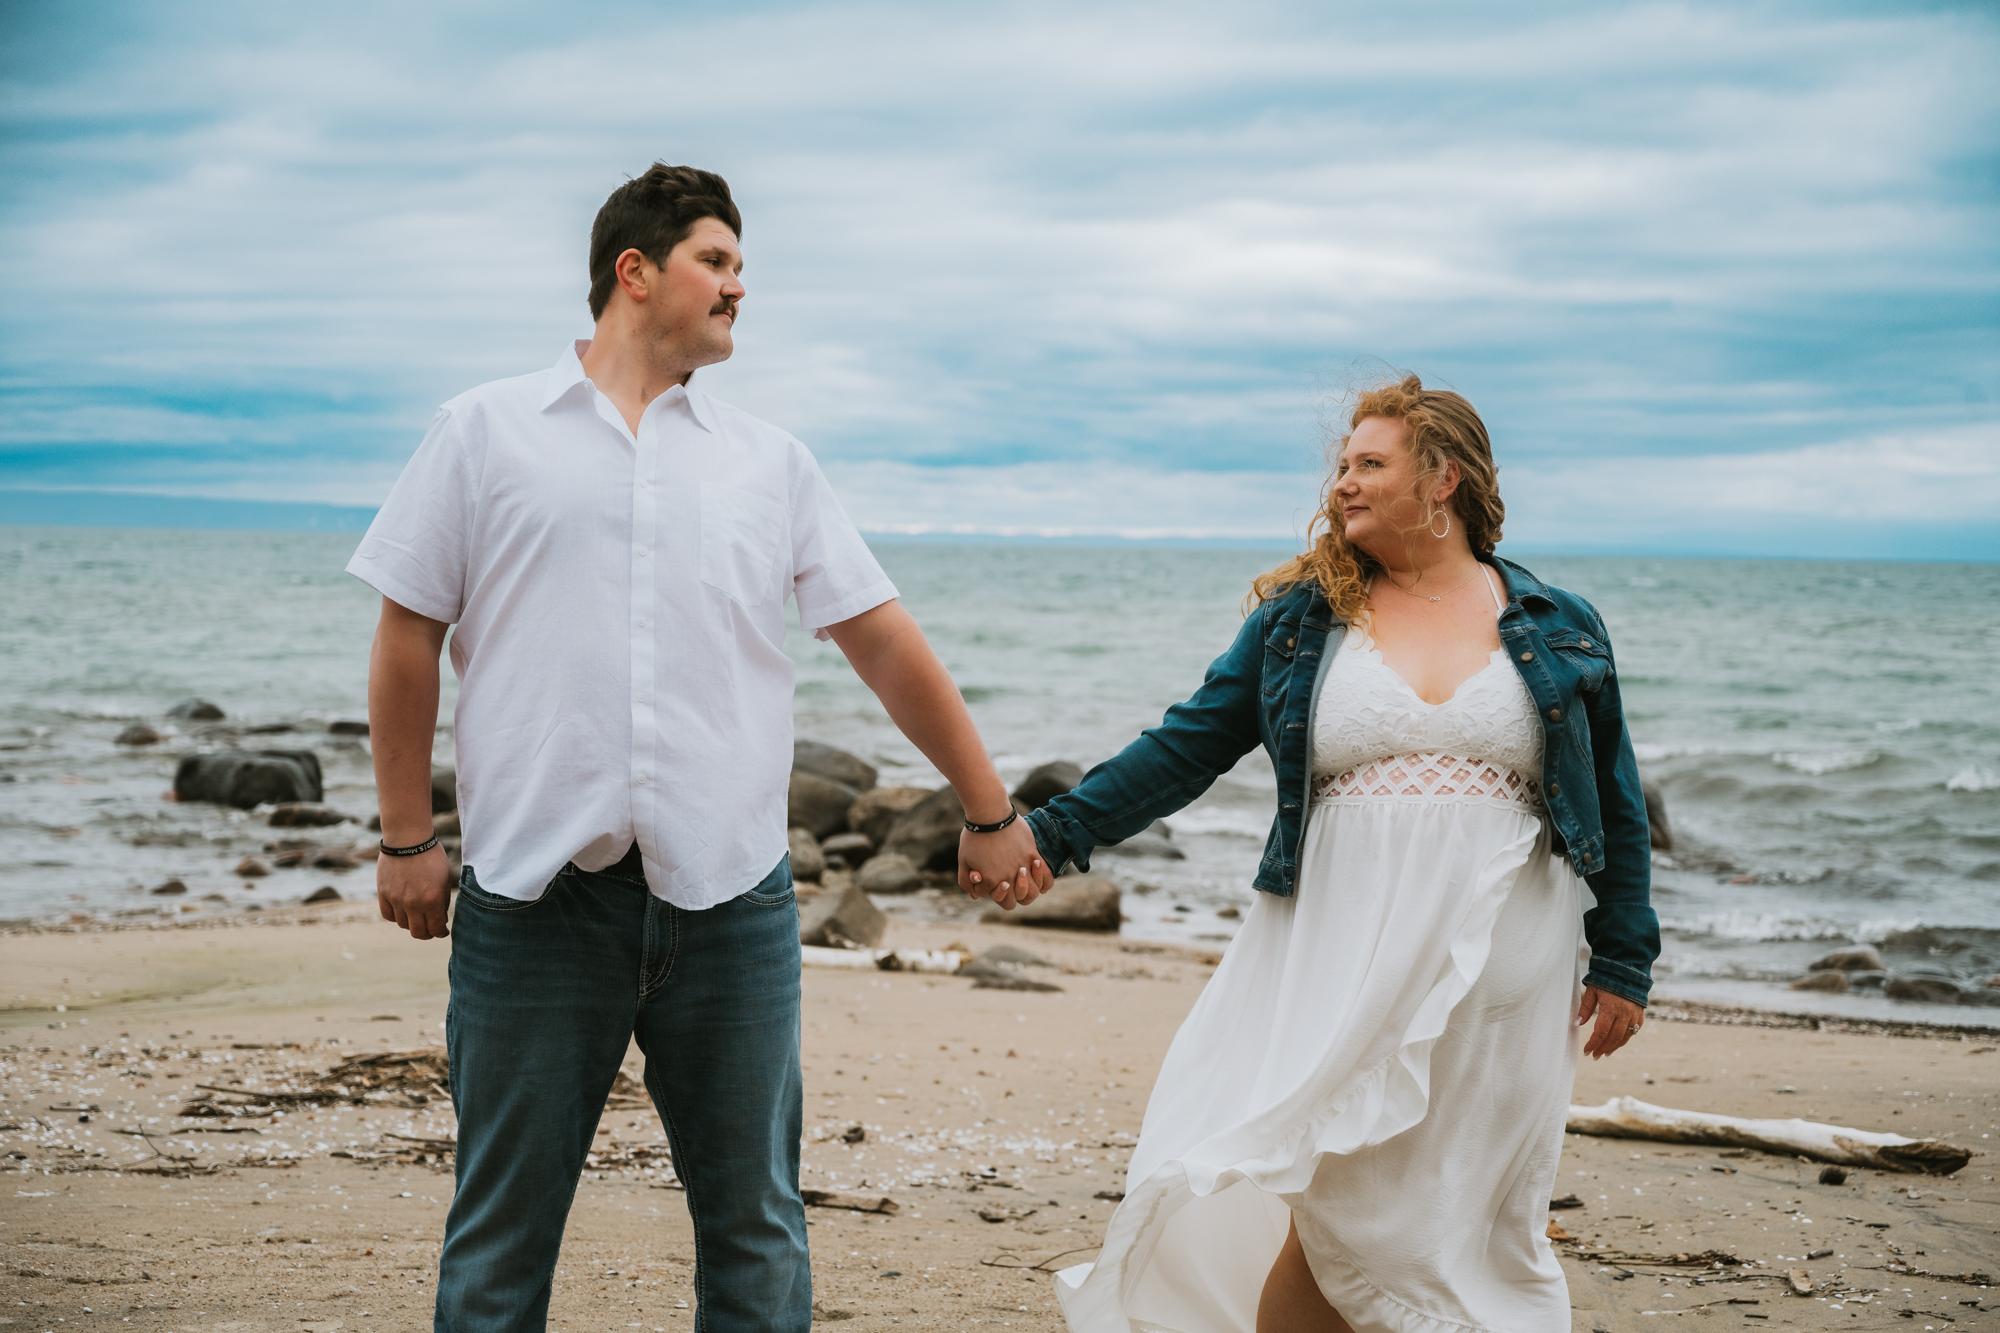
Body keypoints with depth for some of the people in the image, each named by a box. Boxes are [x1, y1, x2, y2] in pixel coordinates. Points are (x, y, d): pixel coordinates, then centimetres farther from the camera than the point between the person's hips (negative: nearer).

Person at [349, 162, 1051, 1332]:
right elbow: (408, 637, 7)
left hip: (729, 894, 2)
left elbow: (887, 643, 13)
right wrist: (408, 839, 3)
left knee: (755, 1222, 7)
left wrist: (991, 812, 14)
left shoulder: (770, 461, 13)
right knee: (502, 1225, 5)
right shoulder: (486, 433, 7)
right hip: (534, 890, -2)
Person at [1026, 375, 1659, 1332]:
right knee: (1330, 1210, -2)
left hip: (1500, 966, 0)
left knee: (1466, 1214, 4)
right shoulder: (1300, 617, 7)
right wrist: (1057, 832, -4)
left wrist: (1621, 965, 8)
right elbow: (1186, 746, 5)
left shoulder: (1559, 631, 7)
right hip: (1345, 956, 0)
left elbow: (1615, 806, 10)